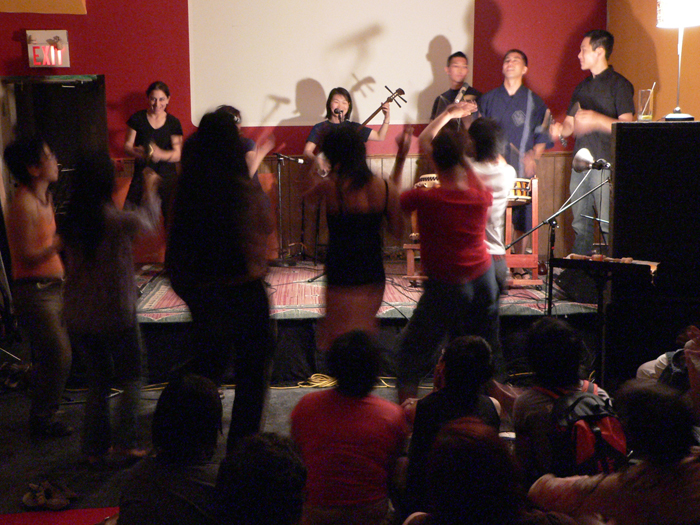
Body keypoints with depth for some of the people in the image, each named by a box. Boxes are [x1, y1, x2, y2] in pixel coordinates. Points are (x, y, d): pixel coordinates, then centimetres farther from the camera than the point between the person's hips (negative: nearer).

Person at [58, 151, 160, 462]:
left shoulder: (69, 222, -4)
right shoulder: (116, 220, -18)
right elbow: (148, 221, 0)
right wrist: (150, 189, 19)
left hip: (78, 316, 5)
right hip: (116, 313, -5)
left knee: (97, 380, 18)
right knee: (130, 379, 13)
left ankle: (95, 447, 21)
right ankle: (125, 442, 7)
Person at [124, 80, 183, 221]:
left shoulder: (173, 123, 4)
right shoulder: (137, 119, 4)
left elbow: (177, 155, -2)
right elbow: (127, 146, 5)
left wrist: (160, 154, -23)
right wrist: (138, 152, -19)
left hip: (167, 178, 0)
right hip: (142, 176, 0)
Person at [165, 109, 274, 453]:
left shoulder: (186, 188, -7)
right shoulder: (244, 190, -18)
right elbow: (266, 226, -1)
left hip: (198, 288, 5)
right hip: (242, 286, -5)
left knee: (209, 358, 23)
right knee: (253, 365, 11)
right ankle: (242, 443, 15)